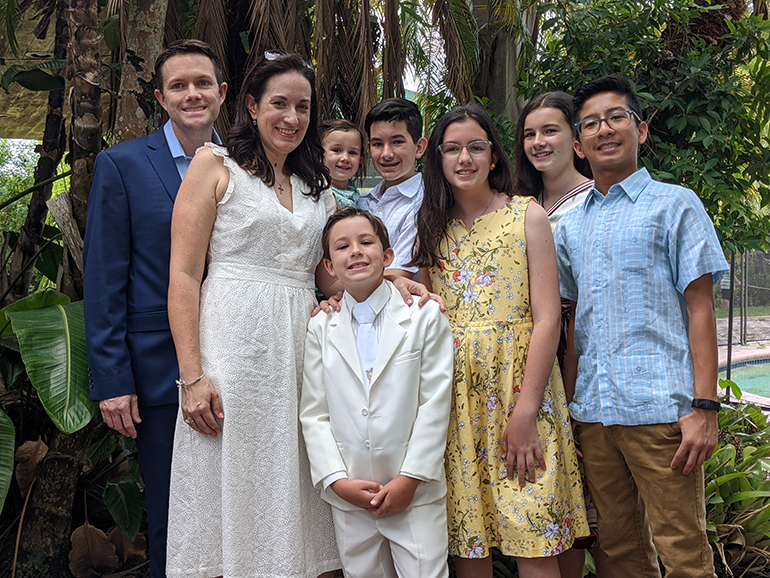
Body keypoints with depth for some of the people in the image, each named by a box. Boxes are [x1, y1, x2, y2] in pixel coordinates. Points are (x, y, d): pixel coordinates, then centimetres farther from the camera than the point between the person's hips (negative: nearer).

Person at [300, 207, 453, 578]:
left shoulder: (425, 317, -2)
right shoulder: (321, 329, 5)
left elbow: (435, 404, -5)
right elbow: (313, 414, 3)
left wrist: (410, 478, -10)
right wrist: (336, 480, -7)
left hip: (416, 492, -2)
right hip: (348, 496, 2)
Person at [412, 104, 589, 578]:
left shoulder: (527, 215, 1)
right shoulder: (433, 227, 12)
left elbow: (548, 317, -7)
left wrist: (525, 411, -14)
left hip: (519, 381, -3)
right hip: (454, 394, 3)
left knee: (533, 540, -3)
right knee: (466, 538, 7)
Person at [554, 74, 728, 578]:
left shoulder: (675, 205, 1)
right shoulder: (571, 227, 15)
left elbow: (700, 309, -4)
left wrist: (704, 407, -12)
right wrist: (566, 404, 14)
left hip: (661, 408, -5)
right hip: (593, 412, 5)